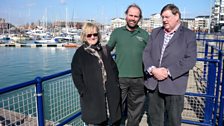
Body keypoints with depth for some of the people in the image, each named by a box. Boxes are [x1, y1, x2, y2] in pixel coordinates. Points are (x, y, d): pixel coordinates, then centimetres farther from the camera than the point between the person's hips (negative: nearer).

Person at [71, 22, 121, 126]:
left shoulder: (104, 51, 13)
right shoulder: (80, 53, -1)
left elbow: (114, 69, 16)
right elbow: (76, 75, -4)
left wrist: (116, 84, 5)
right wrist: (84, 92, -11)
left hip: (110, 94, 5)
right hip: (91, 96, -4)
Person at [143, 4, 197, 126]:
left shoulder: (189, 35, -1)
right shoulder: (155, 32, 12)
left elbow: (190, 59, -10)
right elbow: (146, 53, 5)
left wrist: (169, 72, -18)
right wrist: (152, 69, -13)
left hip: (174, 84, -3)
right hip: (153, 82, 4)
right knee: (154, 116, 16)